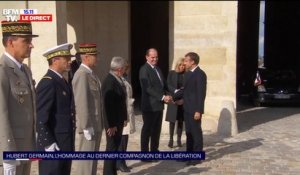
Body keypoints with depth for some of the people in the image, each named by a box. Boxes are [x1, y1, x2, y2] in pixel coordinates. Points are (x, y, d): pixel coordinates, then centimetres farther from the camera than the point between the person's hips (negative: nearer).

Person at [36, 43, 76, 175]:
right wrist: (49, 145, -21)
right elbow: (40, 119, -20)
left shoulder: (63, 82, 15)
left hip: (65, 145, 9)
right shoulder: (47, 83, -15)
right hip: (53, 146, -9)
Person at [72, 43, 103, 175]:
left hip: (96, 124, 9)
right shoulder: (81, 74, -17)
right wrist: (87, 127, -22)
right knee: (86, 158, -1)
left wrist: (98, 124, 15)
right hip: (89, 125, -9)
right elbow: (81, 103, -22)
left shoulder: (91, 73, 13)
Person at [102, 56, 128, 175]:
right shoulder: (109, 81, -21)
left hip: (118, 120, 9)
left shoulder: (118, 79, 8)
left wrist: (124, 118, 13)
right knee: (111, 149, 0)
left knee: (115, 147, 16)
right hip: (112, 122, -9)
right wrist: (111, 124, -23)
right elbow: (108, 105, -23)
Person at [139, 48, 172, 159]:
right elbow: (148, 88, -20)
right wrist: (163, 97, -22)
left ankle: (154, 150, 29)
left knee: (156, 130, 16)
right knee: (147, 130, 1)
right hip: (150, 106, -8)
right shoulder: (144, 69, -12)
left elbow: (163, 84, 16)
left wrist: (167, 96, -2)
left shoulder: (157, 69, 16)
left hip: (159, 105, 8)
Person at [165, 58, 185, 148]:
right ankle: (171, 139, 11)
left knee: (180, 121, 7)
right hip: (173, 100, 0)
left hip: (183, 101, 1)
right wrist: (176, 91, -19)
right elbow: (168, 85, -4)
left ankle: (179, 139, 16)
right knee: (172, 120, 2)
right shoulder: (171, 73, 2)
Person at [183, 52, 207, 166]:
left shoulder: (200, 74, -14)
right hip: (187, 108, 8)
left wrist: (198, 110, -20)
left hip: (195, 109, -8)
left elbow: (201, 93, -18)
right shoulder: (188, 73, 13)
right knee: (189, 132, 14)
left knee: (196, 132, 1)